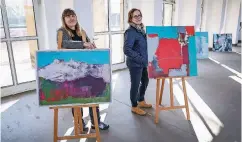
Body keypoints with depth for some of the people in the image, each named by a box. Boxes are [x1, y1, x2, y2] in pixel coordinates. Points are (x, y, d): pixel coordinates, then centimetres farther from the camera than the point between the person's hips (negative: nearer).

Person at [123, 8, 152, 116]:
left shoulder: (141, 29, 8)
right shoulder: (130, 32, -18)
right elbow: (126, 50, -25)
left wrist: (145, 59, 9)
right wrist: (140, 59, -23)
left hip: (143, 63, 9)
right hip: (135, 64, -9)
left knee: (145, 81, 20)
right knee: (135, 85, 5)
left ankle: (141, 101, 42)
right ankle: (134, 107, 25)